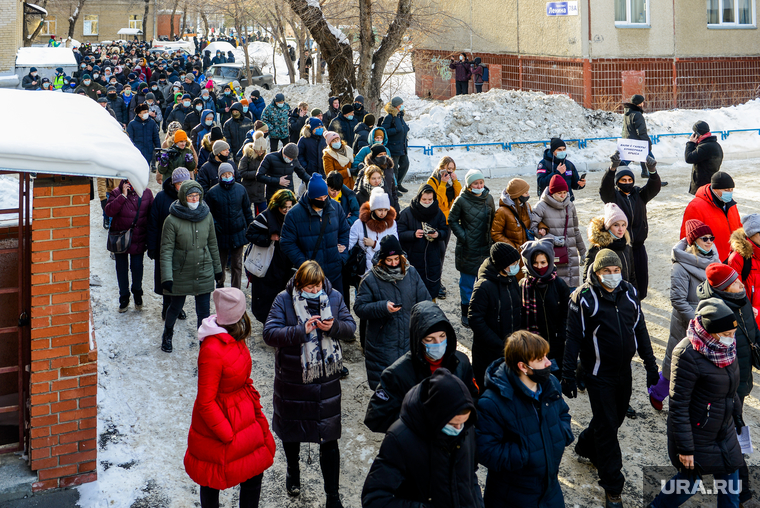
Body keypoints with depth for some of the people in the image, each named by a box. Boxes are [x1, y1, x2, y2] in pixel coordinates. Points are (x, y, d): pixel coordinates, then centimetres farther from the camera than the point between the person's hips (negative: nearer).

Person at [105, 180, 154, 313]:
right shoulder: (117, 193, -7)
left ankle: (137, 293, 30)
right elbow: (109, 211, -22)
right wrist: (123, 196, -28)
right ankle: (124, 298, 26)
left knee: (137, 267, 4)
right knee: (121, 268, 10)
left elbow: (151, 215, 4)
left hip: (138, 239, 0)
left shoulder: (146, 193, -2)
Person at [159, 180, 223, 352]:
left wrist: (217, 268, 14)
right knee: (176, 307, 16)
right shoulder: (172, 220, -13)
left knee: (204, 312, 4)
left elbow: (212, 244, 9)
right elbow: (166, 250, -12)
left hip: (204, 272, 2)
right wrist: (167, 277, -17)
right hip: (181, 273, -2)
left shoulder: (206, 216, -1)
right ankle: (168, 334, 44)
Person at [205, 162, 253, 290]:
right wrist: (214, 224, -10)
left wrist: (250, 227, 10)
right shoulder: (213, 192, -4)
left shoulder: (241, 189, 2)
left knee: (237, 264, 3)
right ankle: (220, 284, 38)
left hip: (238, 232, 0)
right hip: (221, 234, 0)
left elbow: (247, 209, 10)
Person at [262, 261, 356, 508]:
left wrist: (334, 327, -20)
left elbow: (350, 327, 1)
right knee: (291, 430, 21)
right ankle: (293, 472, 50)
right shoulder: (284, 300, -12)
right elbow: (269, 333, -18)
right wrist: (301, 331, -29)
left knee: (329, 440, 3)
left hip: (327, 382, 1)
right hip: (291, 381, 0)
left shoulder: (334, 297, -4)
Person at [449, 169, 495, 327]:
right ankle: (465, 314, 18)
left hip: (485, 249, 4)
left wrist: (491, 238, 7)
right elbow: (452, 221, -2)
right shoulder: (461, 200, -11)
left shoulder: (488, 198, 2)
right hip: (467, 249, -4)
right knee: (467, 283, 5)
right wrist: (462, 236, -11)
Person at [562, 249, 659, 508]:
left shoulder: (629, 292, 1)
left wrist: (650, 364, 12)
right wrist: (568, 375, -12)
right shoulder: (583, 297, -14)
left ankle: (586, 446, 47)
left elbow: (640, 329, 10)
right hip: (599, 374, -6)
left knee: (616, 417, 18)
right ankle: (612, 487, 7)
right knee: (606, 426, -2)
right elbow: (573, 338, -11)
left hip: (624, 370, 6)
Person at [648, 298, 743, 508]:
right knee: (689, 482, 10)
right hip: (696, 434, -7)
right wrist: (685, 447, -20)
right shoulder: (688, 353, -27)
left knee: (730, 478, 12)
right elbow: (678, 405, -23)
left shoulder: (725, 347, -4)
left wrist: (737, 416, 19)